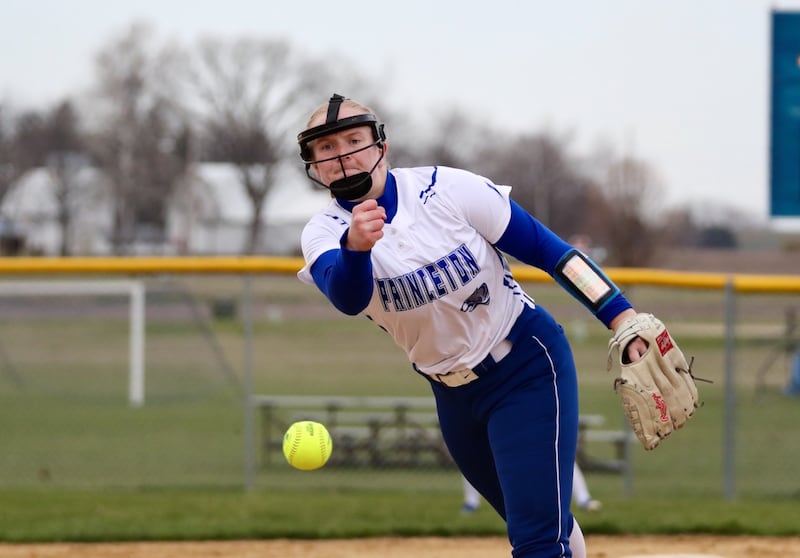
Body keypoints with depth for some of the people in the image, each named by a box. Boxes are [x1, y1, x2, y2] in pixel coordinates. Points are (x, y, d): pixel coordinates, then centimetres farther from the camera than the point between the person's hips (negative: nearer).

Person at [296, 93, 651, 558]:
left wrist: (621, 316, -17)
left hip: (528, 367, -4)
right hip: (454, 394, 4)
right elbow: (348, 297, -33)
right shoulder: (324, 234, -11)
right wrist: (355, 248, -56)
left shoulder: (448, 190, -16)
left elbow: (546, 248, -10)